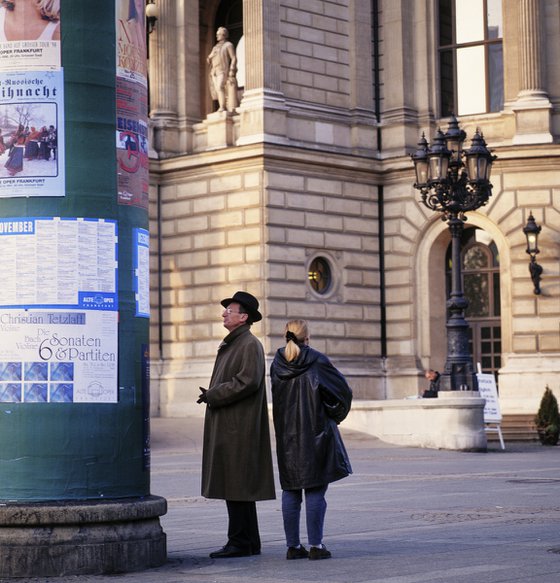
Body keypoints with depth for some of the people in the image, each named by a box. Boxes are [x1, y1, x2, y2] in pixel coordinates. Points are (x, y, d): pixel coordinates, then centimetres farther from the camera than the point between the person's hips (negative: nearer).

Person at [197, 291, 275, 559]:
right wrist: (211, 395, 7)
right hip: (226, 426, 10)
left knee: (236, 484, -8)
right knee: (234, 485, 11)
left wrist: (212, 395, -14)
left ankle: (240, 542, -4)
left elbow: (247, 381, -21)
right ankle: (249, 543, 17)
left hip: (238, 427, -10)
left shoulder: (250, 345, -10)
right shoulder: (229, 345, 20)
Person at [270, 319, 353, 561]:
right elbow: (343, 390, -9)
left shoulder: (277, 364, 3)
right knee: (315, 489, -1)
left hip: (286, 434, 4)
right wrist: (334, 416, 8)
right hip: (315, 432, -4)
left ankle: (293, 545, 9)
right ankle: (316, 545, -2)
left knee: (290, 490, 8)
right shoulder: (317, 361, -10)